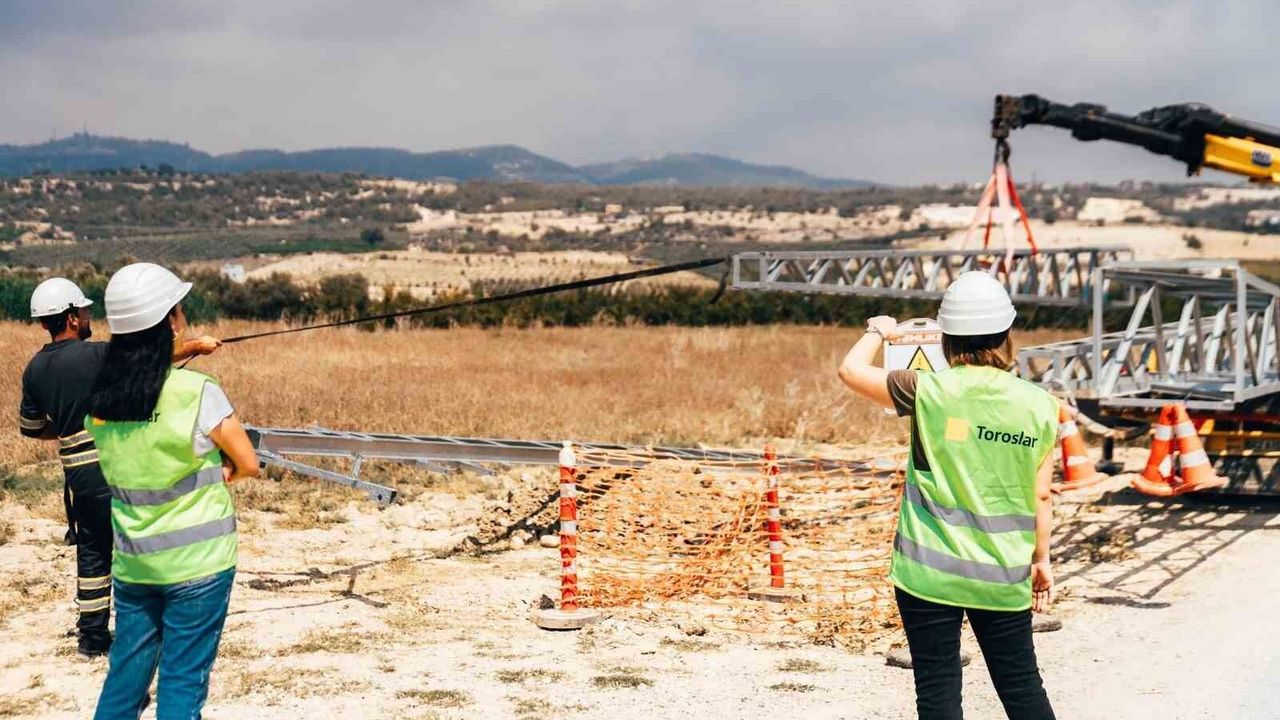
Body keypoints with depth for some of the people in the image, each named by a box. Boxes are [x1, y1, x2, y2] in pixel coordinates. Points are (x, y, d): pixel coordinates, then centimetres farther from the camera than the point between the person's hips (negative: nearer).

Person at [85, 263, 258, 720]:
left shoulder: (100, 397, 0)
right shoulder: (197, 393, -17)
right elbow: (247, 464, -8)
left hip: (132, 563, 5)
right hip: (197, 563, -5)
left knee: (125, 675, 15)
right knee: (183, 681, 2)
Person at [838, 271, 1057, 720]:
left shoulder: (930, 393, -11)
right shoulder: (1038, 405, -4)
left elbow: (851, 370, 0)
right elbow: (1040, 495, 2)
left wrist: (878, 332, 19)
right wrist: (1041, 558, 15)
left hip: (930, 571, -2)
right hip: (1004, 576, 3)